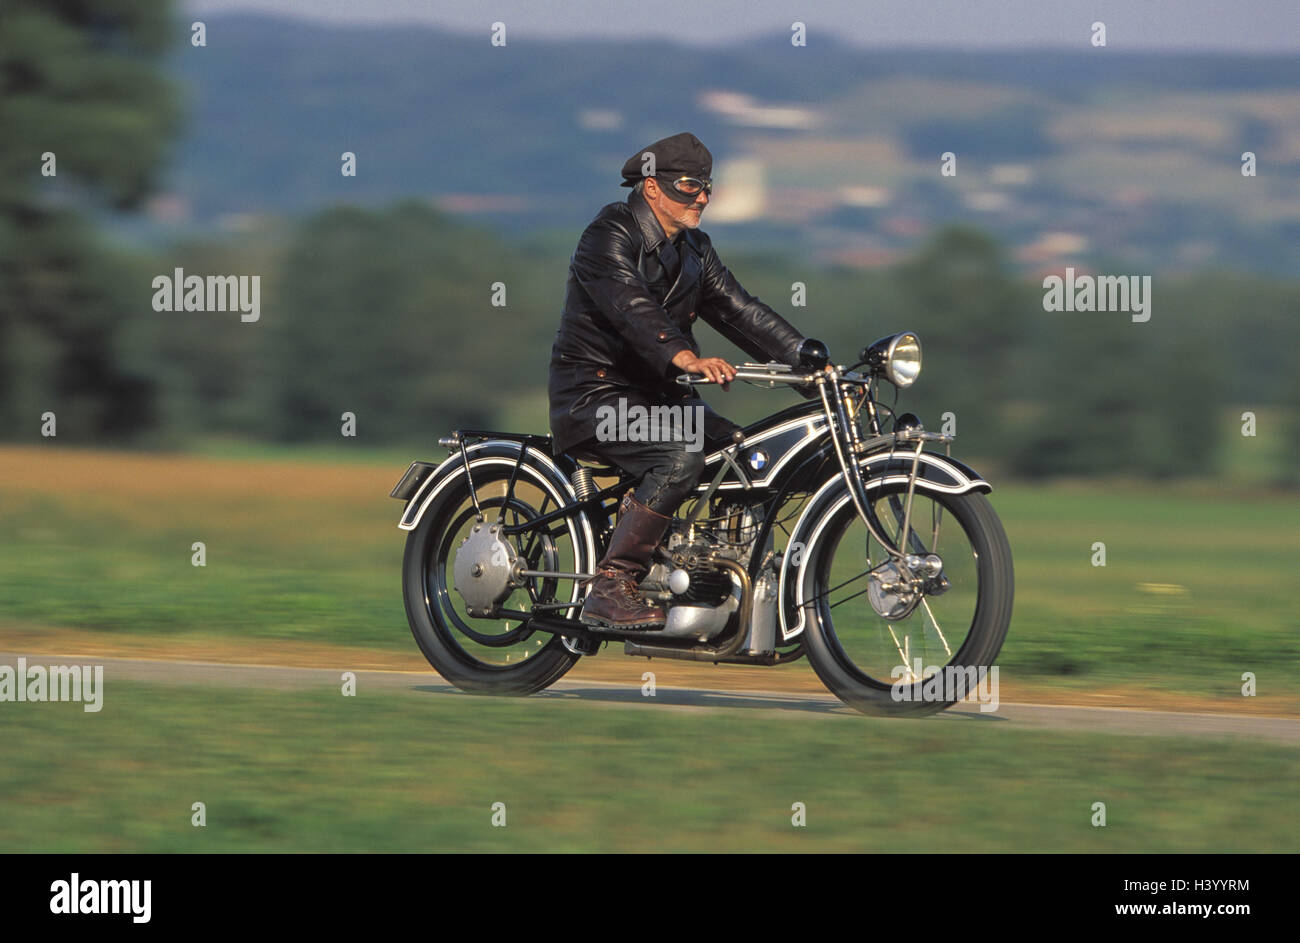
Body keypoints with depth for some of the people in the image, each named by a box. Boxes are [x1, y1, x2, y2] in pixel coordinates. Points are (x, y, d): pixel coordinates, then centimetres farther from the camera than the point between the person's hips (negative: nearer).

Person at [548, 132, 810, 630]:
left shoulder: (693, 249, 16)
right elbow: (631, 307, -29)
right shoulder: (610, 236, -12)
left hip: (660, 393, 8)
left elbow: (738, 309, 11)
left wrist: (807, 359, -3)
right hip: (595, 395, -8)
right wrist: (686, 358, -46)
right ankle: (609, 589, -31)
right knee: (682, 456, -32)